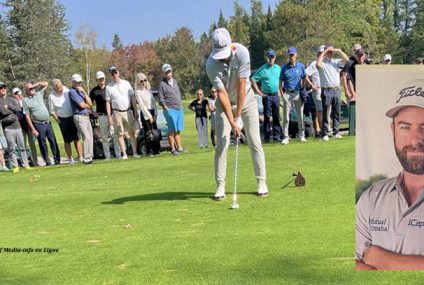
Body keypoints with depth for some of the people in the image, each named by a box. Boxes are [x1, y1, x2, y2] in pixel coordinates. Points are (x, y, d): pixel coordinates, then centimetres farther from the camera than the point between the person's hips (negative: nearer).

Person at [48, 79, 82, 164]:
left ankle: (80, 157, 11)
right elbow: (52, 111, -3)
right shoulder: (51, 96, -10)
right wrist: (58, 121, -6)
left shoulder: (67, 90, -4)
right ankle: (70, 159, 10)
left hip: (72, 117, 2)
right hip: (63, 120, -2)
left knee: (76, 138, 5)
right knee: (67, 140, 2)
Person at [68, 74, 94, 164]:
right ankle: (86, 158, -12)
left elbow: (90, 103, 5)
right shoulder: (72, 91, -7)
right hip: (79, 117, -8)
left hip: (87, 116, 8)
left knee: (90, 137, 6)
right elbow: (82, 105, -13)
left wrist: (84, 92, -4)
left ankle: (90, 157, 12)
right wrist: (88, 106, 8)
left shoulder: (81, 91, 17)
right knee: (86, 137, -14)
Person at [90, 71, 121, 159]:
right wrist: (93, 113, 3)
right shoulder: (94, 91, 6)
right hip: (101, 116, -1)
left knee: (115, 135, -2)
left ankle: (118, 154, 2)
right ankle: (107, 156, 9)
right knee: (104, 137, 3)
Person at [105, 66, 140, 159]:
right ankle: (124, 153, 5)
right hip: (117, 112, -1)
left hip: (128, 111, 1)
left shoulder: (126, 83, 6)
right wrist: (109, 115, -3)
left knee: (132, 133, 1)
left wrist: (135, 111, 4)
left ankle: (135, 152, 5)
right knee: (120, 134, 1)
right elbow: (108, 102, 3)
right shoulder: (108, 87, 2)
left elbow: (132, 98, 8)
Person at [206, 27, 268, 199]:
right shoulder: (211, 65, -24)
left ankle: (261, 182, 6)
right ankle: (220, 186, 1)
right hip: (224, 104, 0)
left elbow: (241, 86, -23)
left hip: (246, 100, 0)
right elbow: (222, 93, -23)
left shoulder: (242, 53, -25)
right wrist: (232, 122, -27)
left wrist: (238, 116, -21)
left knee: (255, 142, -3)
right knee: (222, 144, -7)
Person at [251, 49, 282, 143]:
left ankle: (277, 135, 15)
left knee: (276, 116, 7)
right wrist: (259, 92, -7)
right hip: (267, 96, -4)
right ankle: (267, 137, 1)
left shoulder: (278, 68, 11)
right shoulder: (263, 69, -4)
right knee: (267, 117, -3)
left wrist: (280, 91, 13)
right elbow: (253, 80, -5)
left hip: (276, 95, 4)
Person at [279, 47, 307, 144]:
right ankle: (285, 137, 4)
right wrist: (282, 94, -4)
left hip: (298, 93, 1)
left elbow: (303, 80, 12)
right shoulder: (284, 67, 1)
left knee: (300, 116, 6)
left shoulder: (301, 66, 4)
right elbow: (281, 81, 4)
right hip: (287, 93, -1)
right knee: (286, 117, -1)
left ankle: (302, 136, 16)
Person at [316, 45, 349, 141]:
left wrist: (338, 51, -4)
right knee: (326, 114, -2)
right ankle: (325, 133, 1)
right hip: (326, 91, -5)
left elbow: (346, 60, 2)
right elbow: (318, 64, -24)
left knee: (336, 113, 8)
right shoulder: (322, 62, -2)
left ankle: (336, 132, 15)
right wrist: (324, 52, -15)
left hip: (337, 90, 5)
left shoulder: (336, 62, 13)